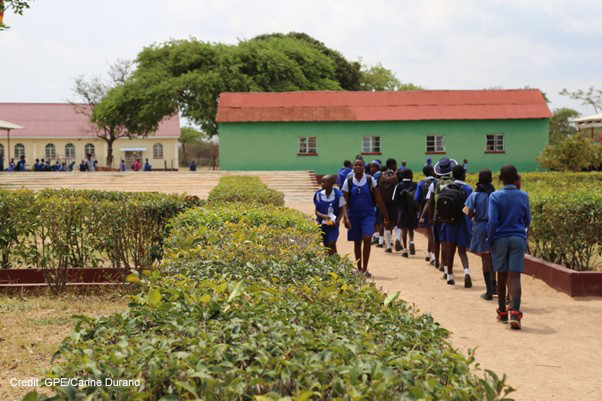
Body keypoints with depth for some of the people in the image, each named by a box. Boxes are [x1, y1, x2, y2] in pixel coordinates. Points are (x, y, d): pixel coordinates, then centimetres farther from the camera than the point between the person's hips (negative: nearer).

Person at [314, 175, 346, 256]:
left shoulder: (338, 195, -9)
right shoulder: (319, 194, -2)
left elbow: (341, 211, -1)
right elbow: (316, 211, 1)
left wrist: (337, 221, -18)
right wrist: (323, 216, -19)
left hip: (333, 224, -3)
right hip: (322, 224, 3)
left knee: (332, 243, -15)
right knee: (326, 245, 10)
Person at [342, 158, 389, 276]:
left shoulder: (370, 180, -1)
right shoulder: (348, 181, -2)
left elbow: (378, 199, 4)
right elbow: (345, 202, -2)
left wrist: (385, 214, 6)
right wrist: (346, 217, -13)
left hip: (368, 214, -1)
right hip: (354, 215, 1)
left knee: (367, 238, -18)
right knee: (357, 242, 9)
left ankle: (365, 268, -10)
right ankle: (359, 268, 23)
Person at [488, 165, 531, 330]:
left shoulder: (495, 196, -6)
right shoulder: (523, 196, 0)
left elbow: (492, 221, -12)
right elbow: (527, 220, 10)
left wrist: (490, 241, -1)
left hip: (500, 239, 0)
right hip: (518, 239, 0)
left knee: (502, 277, 12)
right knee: (514, 276, -4)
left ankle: (502, 313, 23)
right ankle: (515, 313, -19)